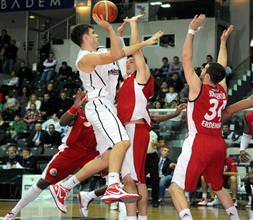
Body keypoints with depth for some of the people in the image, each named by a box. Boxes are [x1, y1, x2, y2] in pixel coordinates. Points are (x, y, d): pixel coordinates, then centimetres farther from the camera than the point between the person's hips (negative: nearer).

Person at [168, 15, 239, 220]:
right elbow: (221, 68, 27)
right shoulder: (223, 91, 9)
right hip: (219, 144, 7)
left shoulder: (198, 88, -5)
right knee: (218, 187, 25)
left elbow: (186, 60, -5)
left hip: (199, 143, -7)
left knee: (176, 188, -7)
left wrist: (192, 32, -4)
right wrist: (223, 41, 36)